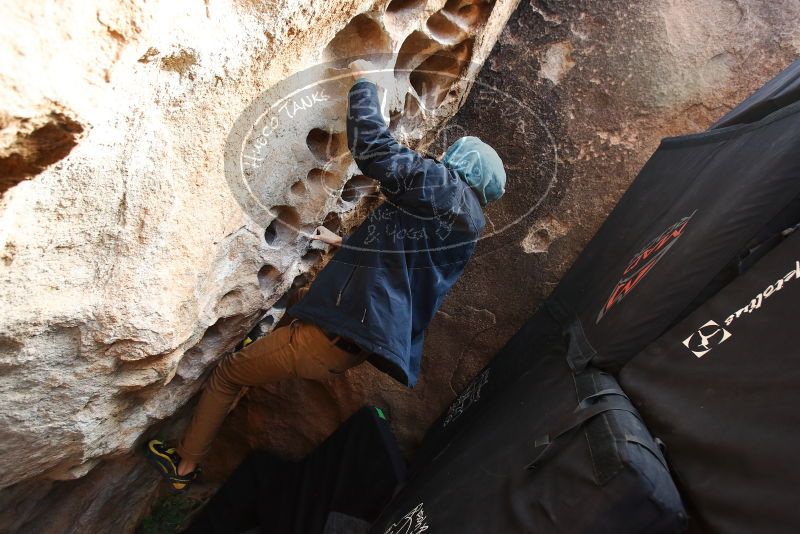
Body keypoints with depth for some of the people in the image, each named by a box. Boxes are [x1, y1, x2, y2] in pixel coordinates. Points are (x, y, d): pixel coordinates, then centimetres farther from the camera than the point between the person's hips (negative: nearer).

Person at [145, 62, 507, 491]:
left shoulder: (444, 187, -8)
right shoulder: (467, 224, 16)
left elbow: (373, 149, -17)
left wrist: (362, 84, -1)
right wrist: (346, 244, 37)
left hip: (334, 336, -8)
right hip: (357, 345, 8)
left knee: (227, 374, 15)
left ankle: (183, 465, 33)